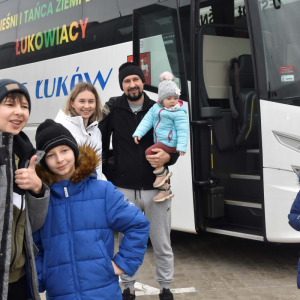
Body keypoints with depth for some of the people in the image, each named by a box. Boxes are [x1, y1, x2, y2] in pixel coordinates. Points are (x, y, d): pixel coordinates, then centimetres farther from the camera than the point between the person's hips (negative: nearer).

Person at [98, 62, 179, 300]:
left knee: (162, 244, 9)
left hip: (156, 189, 0)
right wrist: (103, 173, 6)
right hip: (124, 190, 0)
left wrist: (168, 157, -16)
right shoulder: (112, 109, 1)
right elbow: (101, 142, 10)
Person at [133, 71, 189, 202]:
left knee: (149, 152, -21)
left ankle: (162, 172, -3)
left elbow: (182, 130, -14)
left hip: (169, 143, -8)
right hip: (160, 142, 8)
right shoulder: (155, 108, 7)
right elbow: (147, 121, 4)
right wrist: (138, 133, -7)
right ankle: (165, 189, 27)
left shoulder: (179, 113, -12)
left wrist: (181, 146, -20)